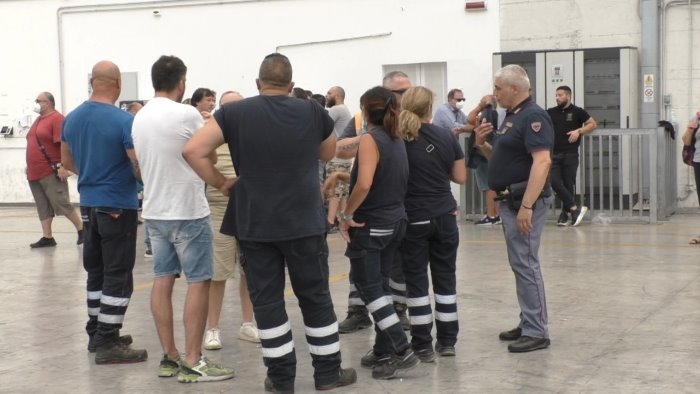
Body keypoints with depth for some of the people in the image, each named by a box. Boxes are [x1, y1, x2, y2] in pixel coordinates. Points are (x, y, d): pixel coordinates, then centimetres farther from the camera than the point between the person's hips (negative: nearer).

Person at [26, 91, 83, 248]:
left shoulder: (57, 118, -10)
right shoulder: (39, 119, 17)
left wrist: (62, 166, -24)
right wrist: (30, 166, 22)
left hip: (51, 172, -9)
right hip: (34, 173, 9)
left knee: (62, 204, -5)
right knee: (43, 207, 9)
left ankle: (82, 230, 7)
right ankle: (47, 237, 12)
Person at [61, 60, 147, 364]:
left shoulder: (72, 119, 4)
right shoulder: (124, 121, -18)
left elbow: (67, 161, 16)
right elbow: (140, 168, -16)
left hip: (88, 204, 7)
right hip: (118, 206, -7)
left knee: (95, 271, 17)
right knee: (118, 275, -2)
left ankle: (96, 332, 25)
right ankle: (108, 344, -1)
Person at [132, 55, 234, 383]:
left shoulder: (139, 118, 6)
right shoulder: (187, 114, -16)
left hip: (154, 211, 7)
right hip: (188, 211, -7)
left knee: (162, 280, 9)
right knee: (198, 282, -2)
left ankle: (169, 357, 14)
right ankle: (192, 362, -2)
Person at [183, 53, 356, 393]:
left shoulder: (235, 113, -3)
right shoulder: (313, 112, 0)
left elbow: (193, 151, -11)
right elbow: (328, 153, 19)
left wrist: (220, 183, -1)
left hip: (254, 225, 0)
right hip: (305, 222, 0)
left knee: (266, 301, 8)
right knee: (315, 298, 12)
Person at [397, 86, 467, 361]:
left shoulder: (397, 139, -7)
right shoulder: (446, 136, 0)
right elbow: (460, 177, 4)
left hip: (412, 219, -2)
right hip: (445, 217, 2)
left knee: (416, 280, 4)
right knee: (445, 277, 12)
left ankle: (422, 346, 5)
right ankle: (447, 341, 18)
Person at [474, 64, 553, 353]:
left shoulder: (533, 117, -15)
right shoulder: (512, 116, 16)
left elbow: (542, 161, -25)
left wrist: (526, 206, -30)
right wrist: (482, 144, 4)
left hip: (525, 201, -10)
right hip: (510, 200, 10)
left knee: (525, 264, -8)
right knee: (520, 264, 15)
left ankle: (537, 332, -4)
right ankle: (528, 324, 24)